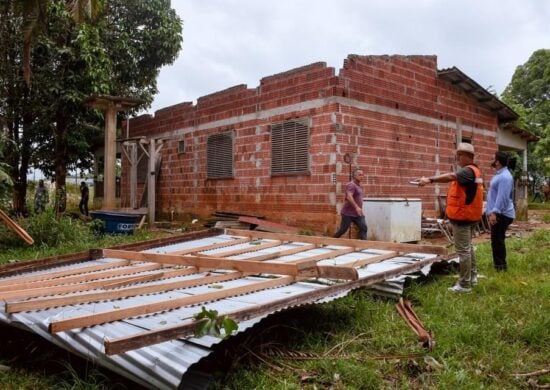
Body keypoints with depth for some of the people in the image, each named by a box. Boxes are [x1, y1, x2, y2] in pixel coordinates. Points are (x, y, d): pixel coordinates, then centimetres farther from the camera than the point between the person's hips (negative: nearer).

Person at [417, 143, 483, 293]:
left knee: (463, 250, -6)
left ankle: (464, 284, 0)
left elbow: (451, 176, -35)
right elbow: (454, 178, 10)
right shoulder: (472, 171, 18)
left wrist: (430, 179, -44)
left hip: (463, 216, -11)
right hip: (468, 215, 11)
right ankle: (472, 277, 31)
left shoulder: (468, 171, -19)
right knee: (468, 247, 20)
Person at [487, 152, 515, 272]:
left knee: (497, 240, -5)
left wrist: (494, 212, -31)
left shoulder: (504, 177, -20)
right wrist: (492, 212, 24)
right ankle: (499, 263, 27)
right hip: (498, 213, 11)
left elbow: (502, 197, -27)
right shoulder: (500, 174, 15)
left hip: (501, 214, -11)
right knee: (497, 240, 17)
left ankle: (500, 265, 2)